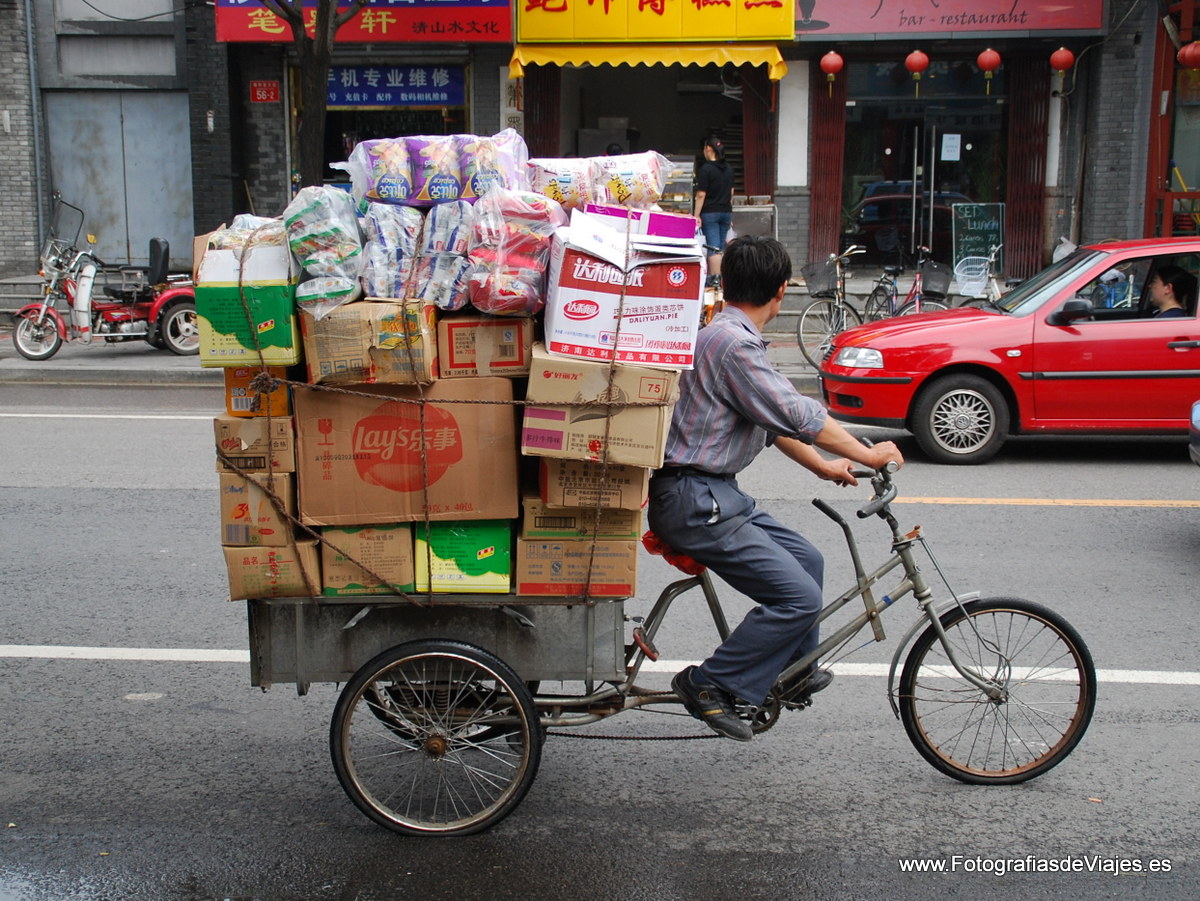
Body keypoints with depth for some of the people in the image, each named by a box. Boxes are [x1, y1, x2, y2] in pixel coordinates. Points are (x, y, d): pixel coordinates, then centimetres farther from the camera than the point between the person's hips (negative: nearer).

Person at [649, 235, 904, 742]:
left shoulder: (731, 335, 15)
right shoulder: (734, 344, -19)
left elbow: (774, 419, 24)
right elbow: (801, 417, -18)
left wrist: (822, 466, 27)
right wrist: (870, 456, -6)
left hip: (717, 495, 11)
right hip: (694, 501, -11)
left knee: (806, 560, 19)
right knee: (798, 596, -12)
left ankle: (792, 673, 32)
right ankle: (711, 685, -3)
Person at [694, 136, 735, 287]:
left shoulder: (706, 169, -11)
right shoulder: (729, 169, 9)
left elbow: (701, 195, -13)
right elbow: (731, 193, 15)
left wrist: (696, 215, -10)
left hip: (710, 212, -6)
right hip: (726, 212, 6)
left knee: (713, 248, -6)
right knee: (720, 248, 11)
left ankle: (715, 278, -9)